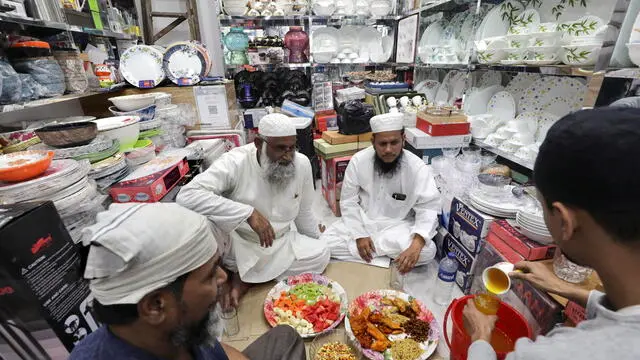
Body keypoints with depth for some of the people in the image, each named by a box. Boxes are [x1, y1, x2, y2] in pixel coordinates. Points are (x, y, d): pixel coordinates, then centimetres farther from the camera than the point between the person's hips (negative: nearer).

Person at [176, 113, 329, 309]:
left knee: (321, 254, -16)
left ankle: (244, 280, -6)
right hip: (237, 243, -4)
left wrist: (316, 241, 11)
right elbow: (187, 196, -36)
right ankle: (226, 275, -2)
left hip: (280, 243, 5)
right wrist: (248, 213, -41)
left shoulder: (302, 163, -9)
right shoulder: (235, 162, -23)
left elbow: (304, 212, 5)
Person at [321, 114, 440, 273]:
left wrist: (417, 242, -35)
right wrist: (359, 235, -18)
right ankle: (382, 258, -8)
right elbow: (348, 202, -8)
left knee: (427, 251, -26)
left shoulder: (417, 168, -17)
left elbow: (428, 207, -17)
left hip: (398, 226, 0)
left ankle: (371, 253, -8)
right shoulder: (358, 161, -14)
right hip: (361, 222, 1)